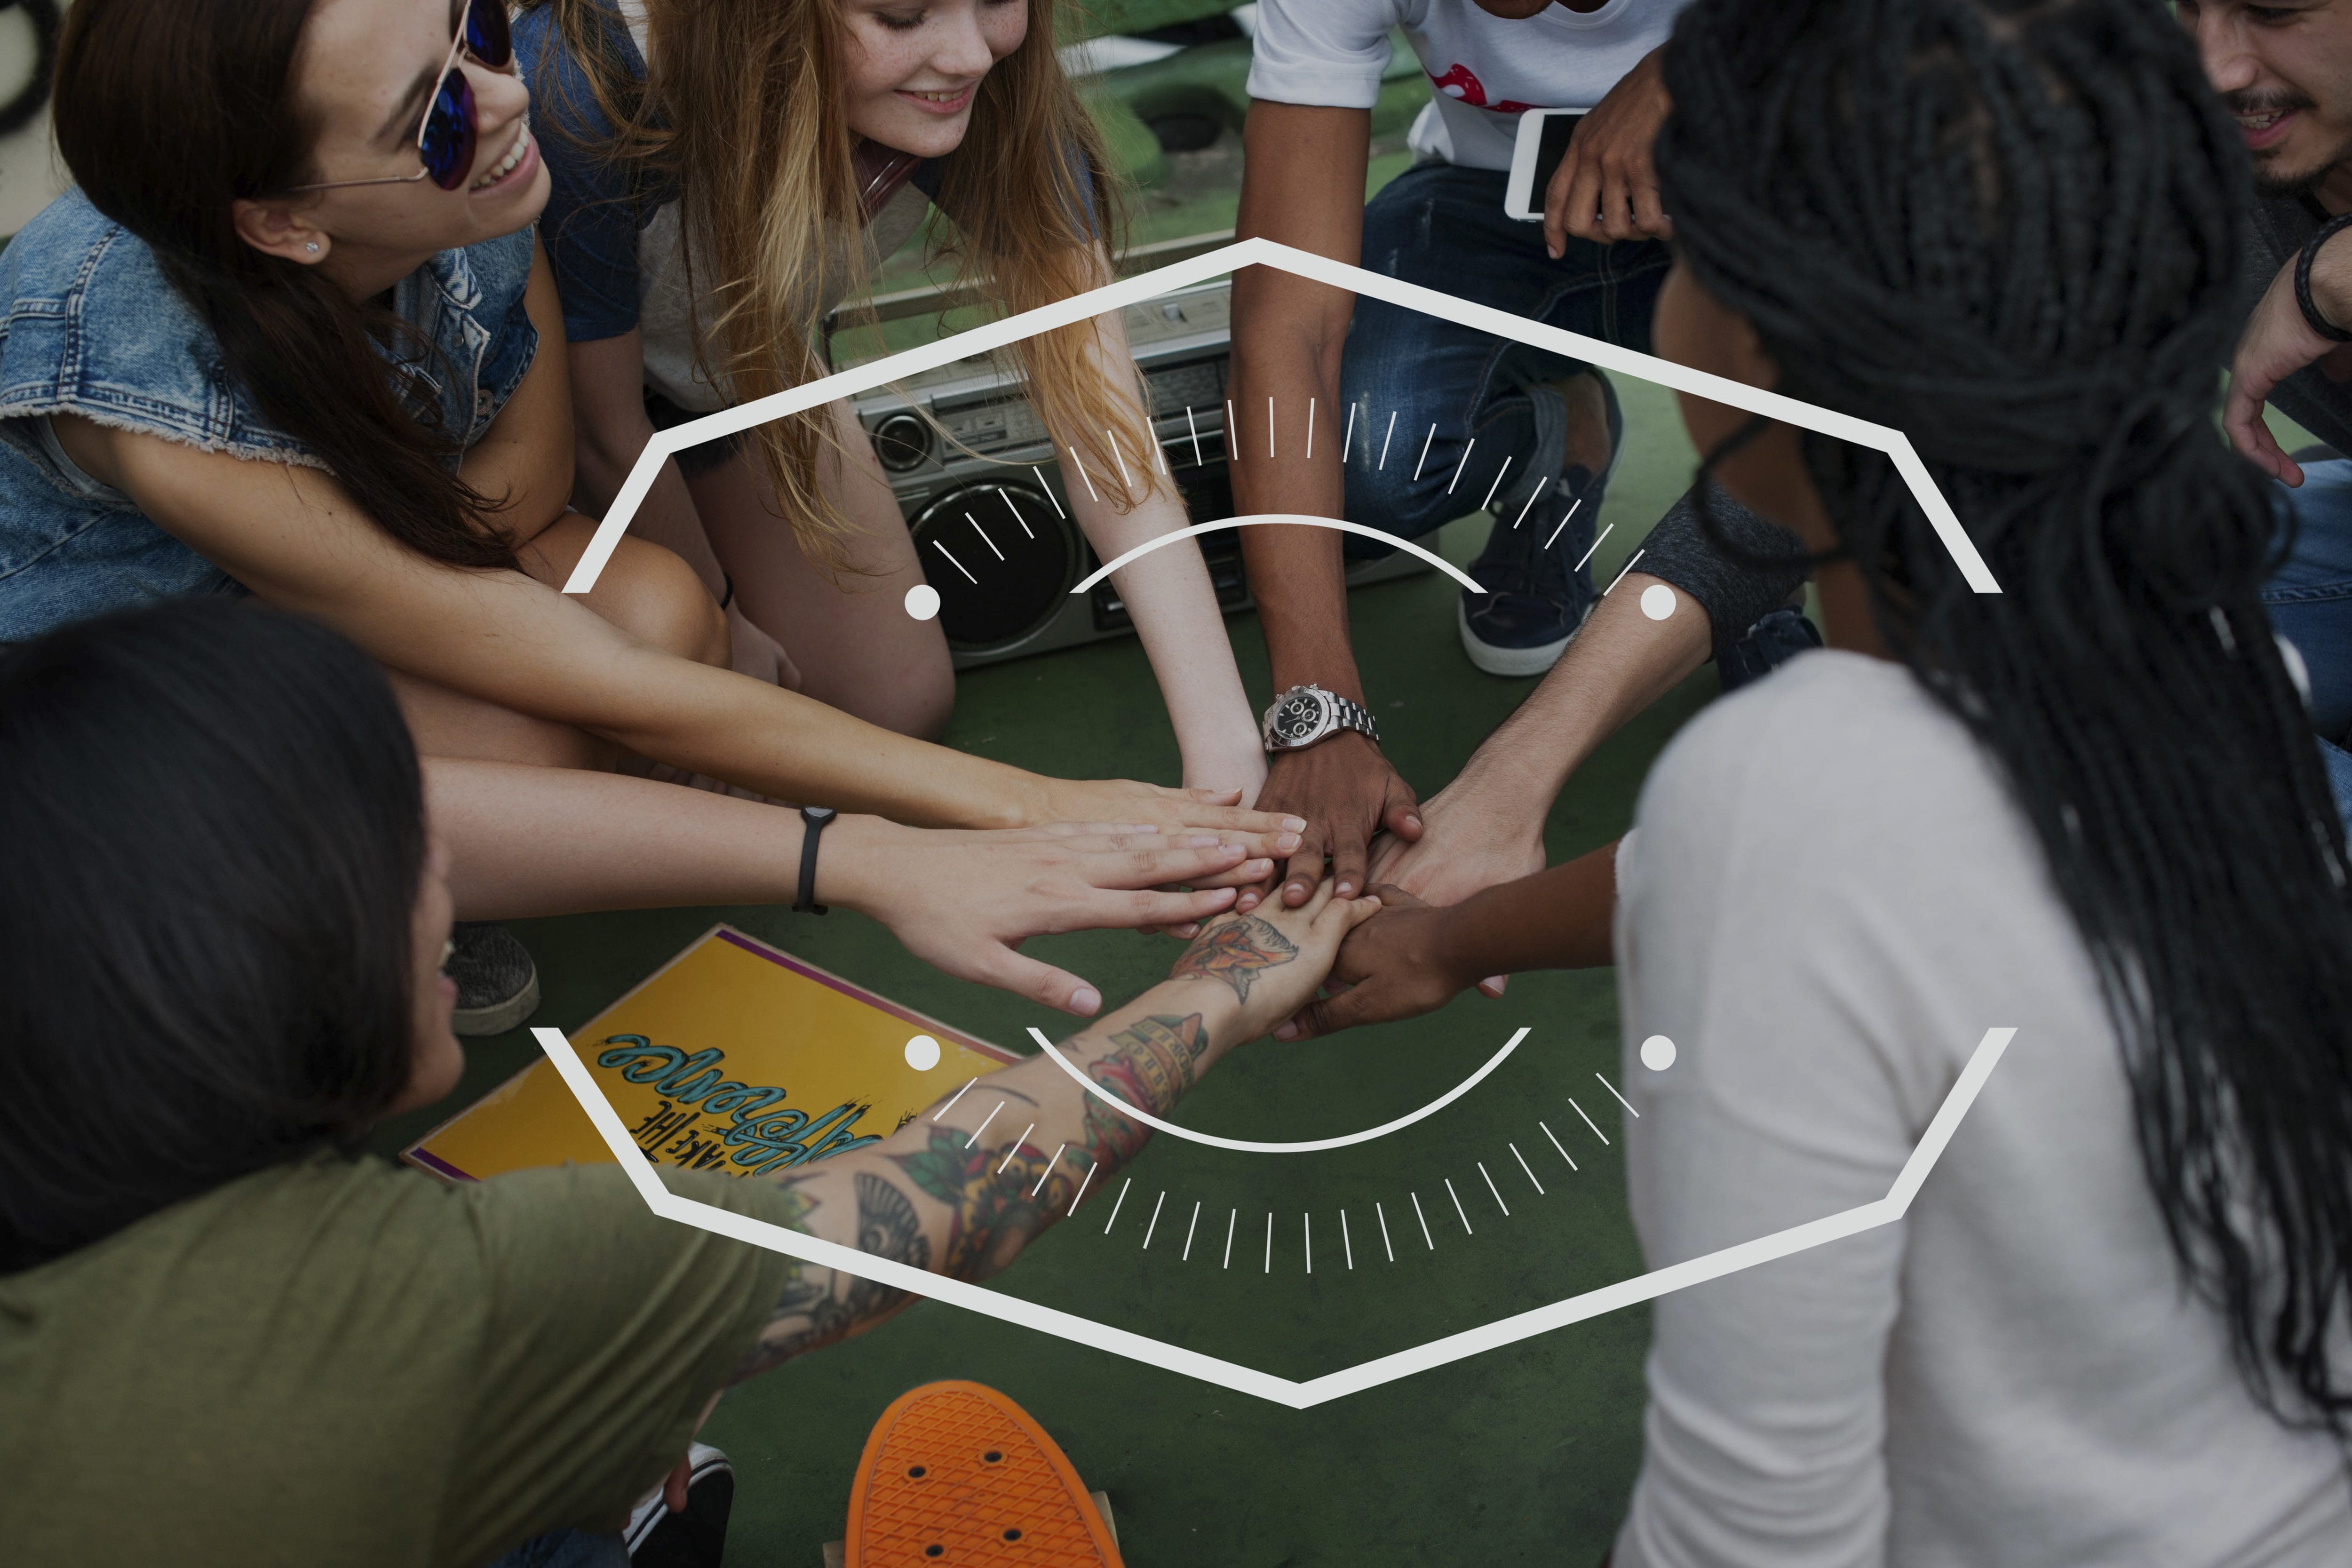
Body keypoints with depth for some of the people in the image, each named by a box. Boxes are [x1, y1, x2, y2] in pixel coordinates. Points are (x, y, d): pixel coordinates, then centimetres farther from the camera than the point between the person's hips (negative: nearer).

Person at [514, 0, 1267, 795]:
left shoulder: (994, 103, -32)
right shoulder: (588, 97, -42)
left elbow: (1107, 429, -33)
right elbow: (605, 433, -25)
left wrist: (1225, 747, -42)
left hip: (748, 367, 4)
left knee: (899, 702, 2)